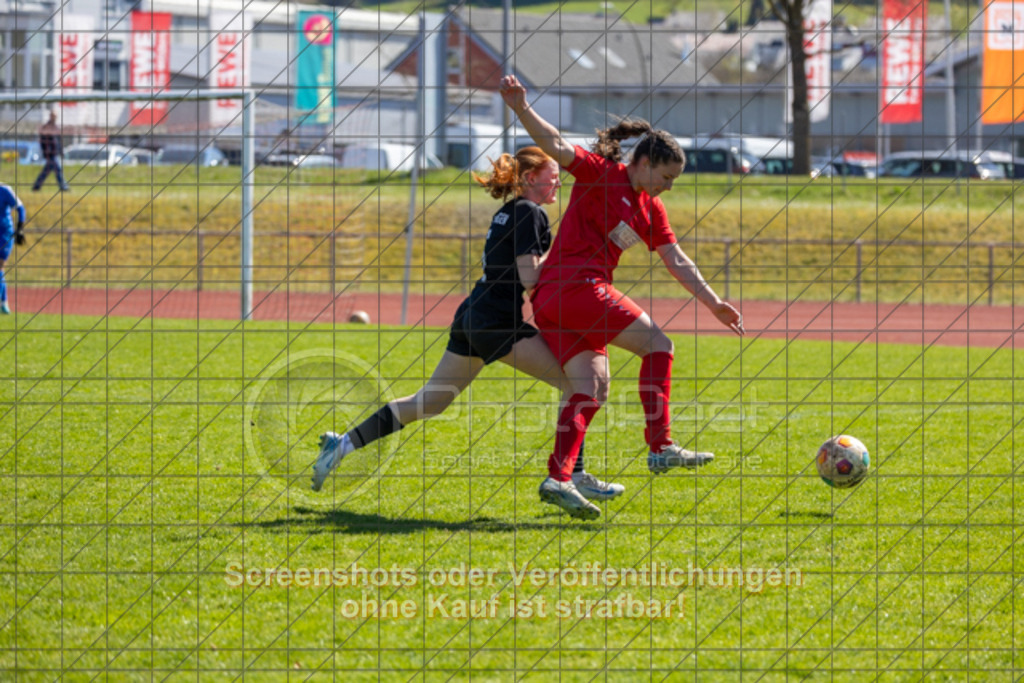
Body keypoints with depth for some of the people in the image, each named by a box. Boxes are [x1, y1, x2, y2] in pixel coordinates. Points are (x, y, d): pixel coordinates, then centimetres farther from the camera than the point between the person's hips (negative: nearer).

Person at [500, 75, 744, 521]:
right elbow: (555, 145, -17)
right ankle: (660, 448, -7)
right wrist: (522, 110, -33)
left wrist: (713, 304, 13)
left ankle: (558, 478, -13)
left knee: (591, 386, -1)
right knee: (658, 346, -3)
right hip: (578, 287, -9)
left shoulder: (651, 210, 19)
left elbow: (677, 262, 19)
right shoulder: (600, 173, -4)